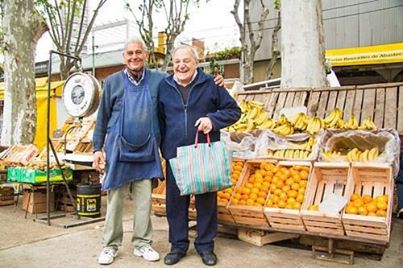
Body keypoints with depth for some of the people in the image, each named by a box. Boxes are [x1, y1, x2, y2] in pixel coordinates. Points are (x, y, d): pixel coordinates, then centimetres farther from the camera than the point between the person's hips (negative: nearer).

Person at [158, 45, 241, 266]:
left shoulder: (210, 84, -1)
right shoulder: (164, 87, 7)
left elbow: (234, 111, 3)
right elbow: (159, 120, 15)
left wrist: (213, 120, -15)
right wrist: (163, 148, 8)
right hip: (175, 156, 2)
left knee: (206, 200, 7)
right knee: (175, 201, 8)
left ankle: (205, 245, 24)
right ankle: (178, 245, 24)